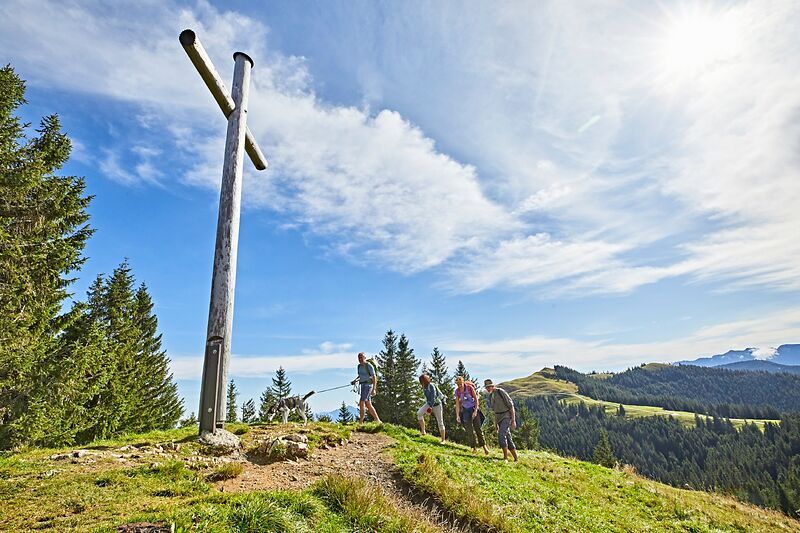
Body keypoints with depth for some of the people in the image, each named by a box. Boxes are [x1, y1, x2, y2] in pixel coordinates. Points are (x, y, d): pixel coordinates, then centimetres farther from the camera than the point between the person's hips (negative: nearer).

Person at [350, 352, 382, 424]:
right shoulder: (359, 366, 13)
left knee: (361, 402, -16)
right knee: (368, 404, 7)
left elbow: (374, 377, -13)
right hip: (362, 385, 8)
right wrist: (355, 381, 11)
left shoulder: (369, 365, -10)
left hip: (368, 385, -8)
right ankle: (378, 421, 13)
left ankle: (360, 422, -10)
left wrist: (374, 389, -19)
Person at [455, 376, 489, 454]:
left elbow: (476, 399, -10)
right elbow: (457, 404, -1)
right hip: (465, 410, 2)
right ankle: (474, 447, 3)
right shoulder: (457, 391, -6)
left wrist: (476, 411, -18)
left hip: (474, 408, -2)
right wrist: (457, 415, -7)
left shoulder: (470, 388, -14)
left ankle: (484, 446, -1)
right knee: (469, 429, -4)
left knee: (478, 428, -7)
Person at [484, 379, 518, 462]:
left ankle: (505, 458, -14)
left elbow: (511, 406, -17)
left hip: (507, 416, -8)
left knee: (501, 435, -23)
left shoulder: (501, 392, -18)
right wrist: (496, 424, 17)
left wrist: (513, 421, -19)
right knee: (508, 439, 7)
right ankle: (516, 459, 16)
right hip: (499, 418, 8)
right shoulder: (490, 396, 7)